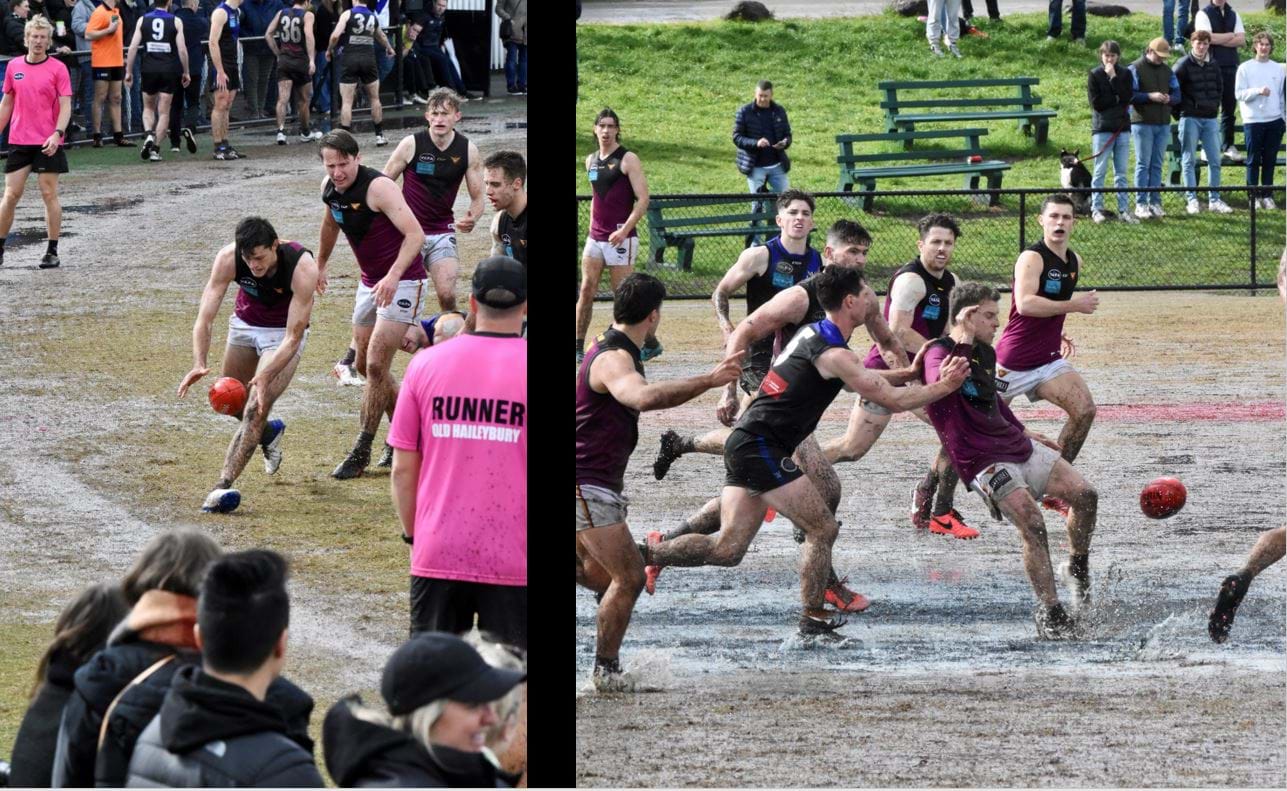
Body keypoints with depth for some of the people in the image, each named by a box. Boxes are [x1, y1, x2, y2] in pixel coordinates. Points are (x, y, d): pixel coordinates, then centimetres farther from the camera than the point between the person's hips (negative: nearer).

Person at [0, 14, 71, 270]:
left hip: (48, 143, -3)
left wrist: (57, 133, -21)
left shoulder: (57, 68, -4)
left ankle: (52, 252, 7)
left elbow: (65, 105, -8)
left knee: (49, 195, 0)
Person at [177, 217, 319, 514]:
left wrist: (265, 376, -45)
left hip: (285, 332, -4)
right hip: (244, 325, 4)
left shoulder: (302, 267, -35)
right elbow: (204, 317, -29)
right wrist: (199, 363, -46)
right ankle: (269, 433, 48)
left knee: (256, 407, -20)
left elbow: (293, 338, -33)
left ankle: (223, 485, -23)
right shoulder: (228, 258, -28)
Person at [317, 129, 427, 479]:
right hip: (370, 282, 9)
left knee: (376, 365, -13)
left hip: (401, 283, -9)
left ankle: (362, 451, -7)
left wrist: (393, 276, -44)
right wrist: (321, 264, 33)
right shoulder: (330, 188, -1)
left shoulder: (378, 187, -25)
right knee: (365, 365, 13)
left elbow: (415, 235, -32)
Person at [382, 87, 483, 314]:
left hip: (442, 232, 1)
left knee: (447, 295, -12)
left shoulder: (468, 151, -3)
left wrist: (472, 219, -19)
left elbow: (477, 198, 3)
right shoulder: (411, 145, -10)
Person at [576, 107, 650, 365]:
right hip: (595, 237, 6)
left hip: (621, 237, -6)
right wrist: (592, 226, 16)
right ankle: (578, 346, 1)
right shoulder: (591, 161, 13)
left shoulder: (628, 160, -7)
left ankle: (650, 343, 7)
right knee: (586, 291, -1)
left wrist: (624, 230, -22)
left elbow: (643, 199, -13)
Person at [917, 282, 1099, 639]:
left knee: (1084, 495, -3)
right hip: (983, 462, -9)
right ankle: (1050, 614, -17)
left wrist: (1024, 432, 34)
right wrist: (963, 342, -40)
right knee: (1032, 524, -23)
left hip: (1018, 447, 9)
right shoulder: (939, 352, -12)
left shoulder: (985, 352, 15)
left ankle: (1077, 567, 21)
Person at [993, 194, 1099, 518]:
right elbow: (1025, 303, -33)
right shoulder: (1032, 258, -17)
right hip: (1013, 362, -7)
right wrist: (1074, 305, -30)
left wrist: (1055, 333, 14)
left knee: (1084, 410, -12)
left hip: (1048, 360, 7)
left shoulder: (1074, 261, 9)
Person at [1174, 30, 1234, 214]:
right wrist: (1185, 106, -6)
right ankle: (1191, 200, 3)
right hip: (1190, 118, -5)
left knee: (1215, 160, 4)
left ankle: (1214, 200, 11)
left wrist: (1215, 105, 12)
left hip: (1210, 118, 5)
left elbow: (1219, 87, 23)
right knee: (1189, 161, 0)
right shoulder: (1184, 65, -7)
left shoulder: (1213, 66, 9)